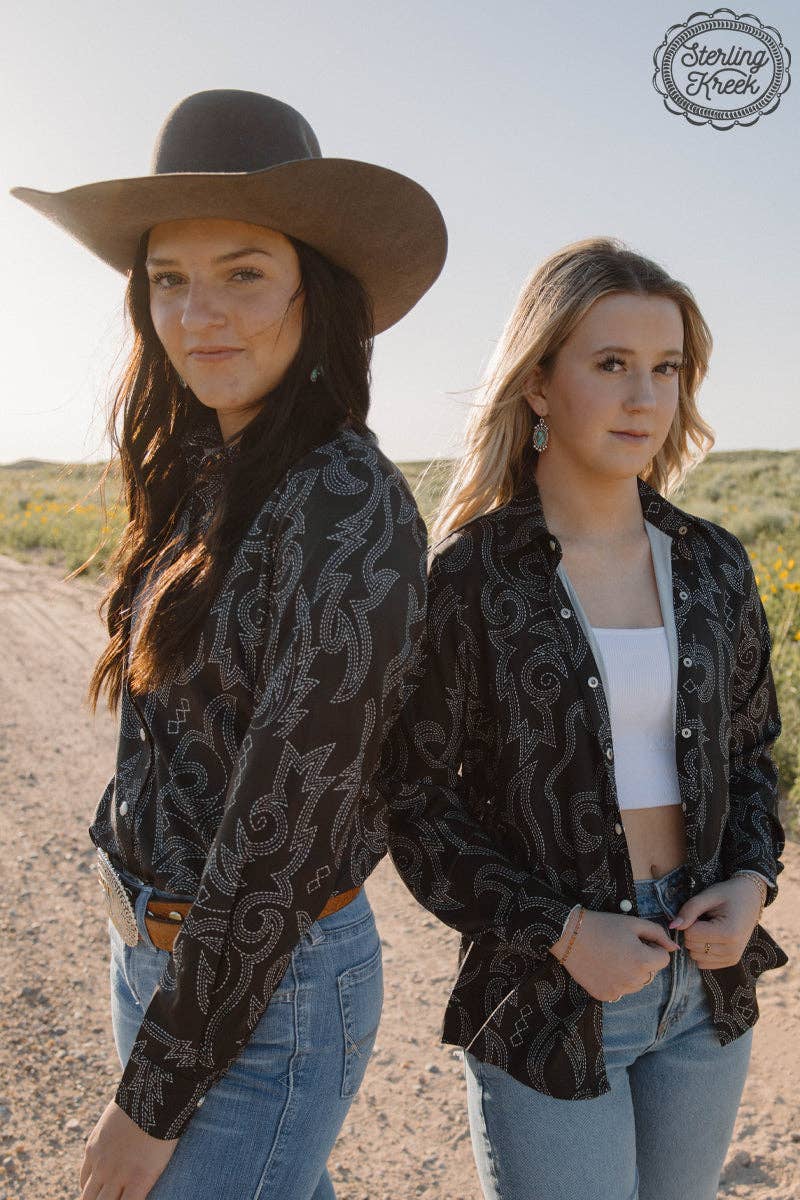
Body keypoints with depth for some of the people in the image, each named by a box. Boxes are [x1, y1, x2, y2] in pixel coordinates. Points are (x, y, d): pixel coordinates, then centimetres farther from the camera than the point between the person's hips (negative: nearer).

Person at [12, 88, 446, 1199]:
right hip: (152, 946, 8)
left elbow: (286, 831, -22)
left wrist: (154, 1096, -14)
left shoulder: (346, 505, -23)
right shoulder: (202, 481, 3)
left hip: (264, 987, -8)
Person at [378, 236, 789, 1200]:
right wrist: (559, 931, -16)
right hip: (546, 999, -4)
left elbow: (748, 747, 12)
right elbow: (414, 802, -9)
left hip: (705, 980, 5)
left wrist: (751, 880, -5)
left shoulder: (711, 564, 0)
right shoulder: (470, 577, -13)